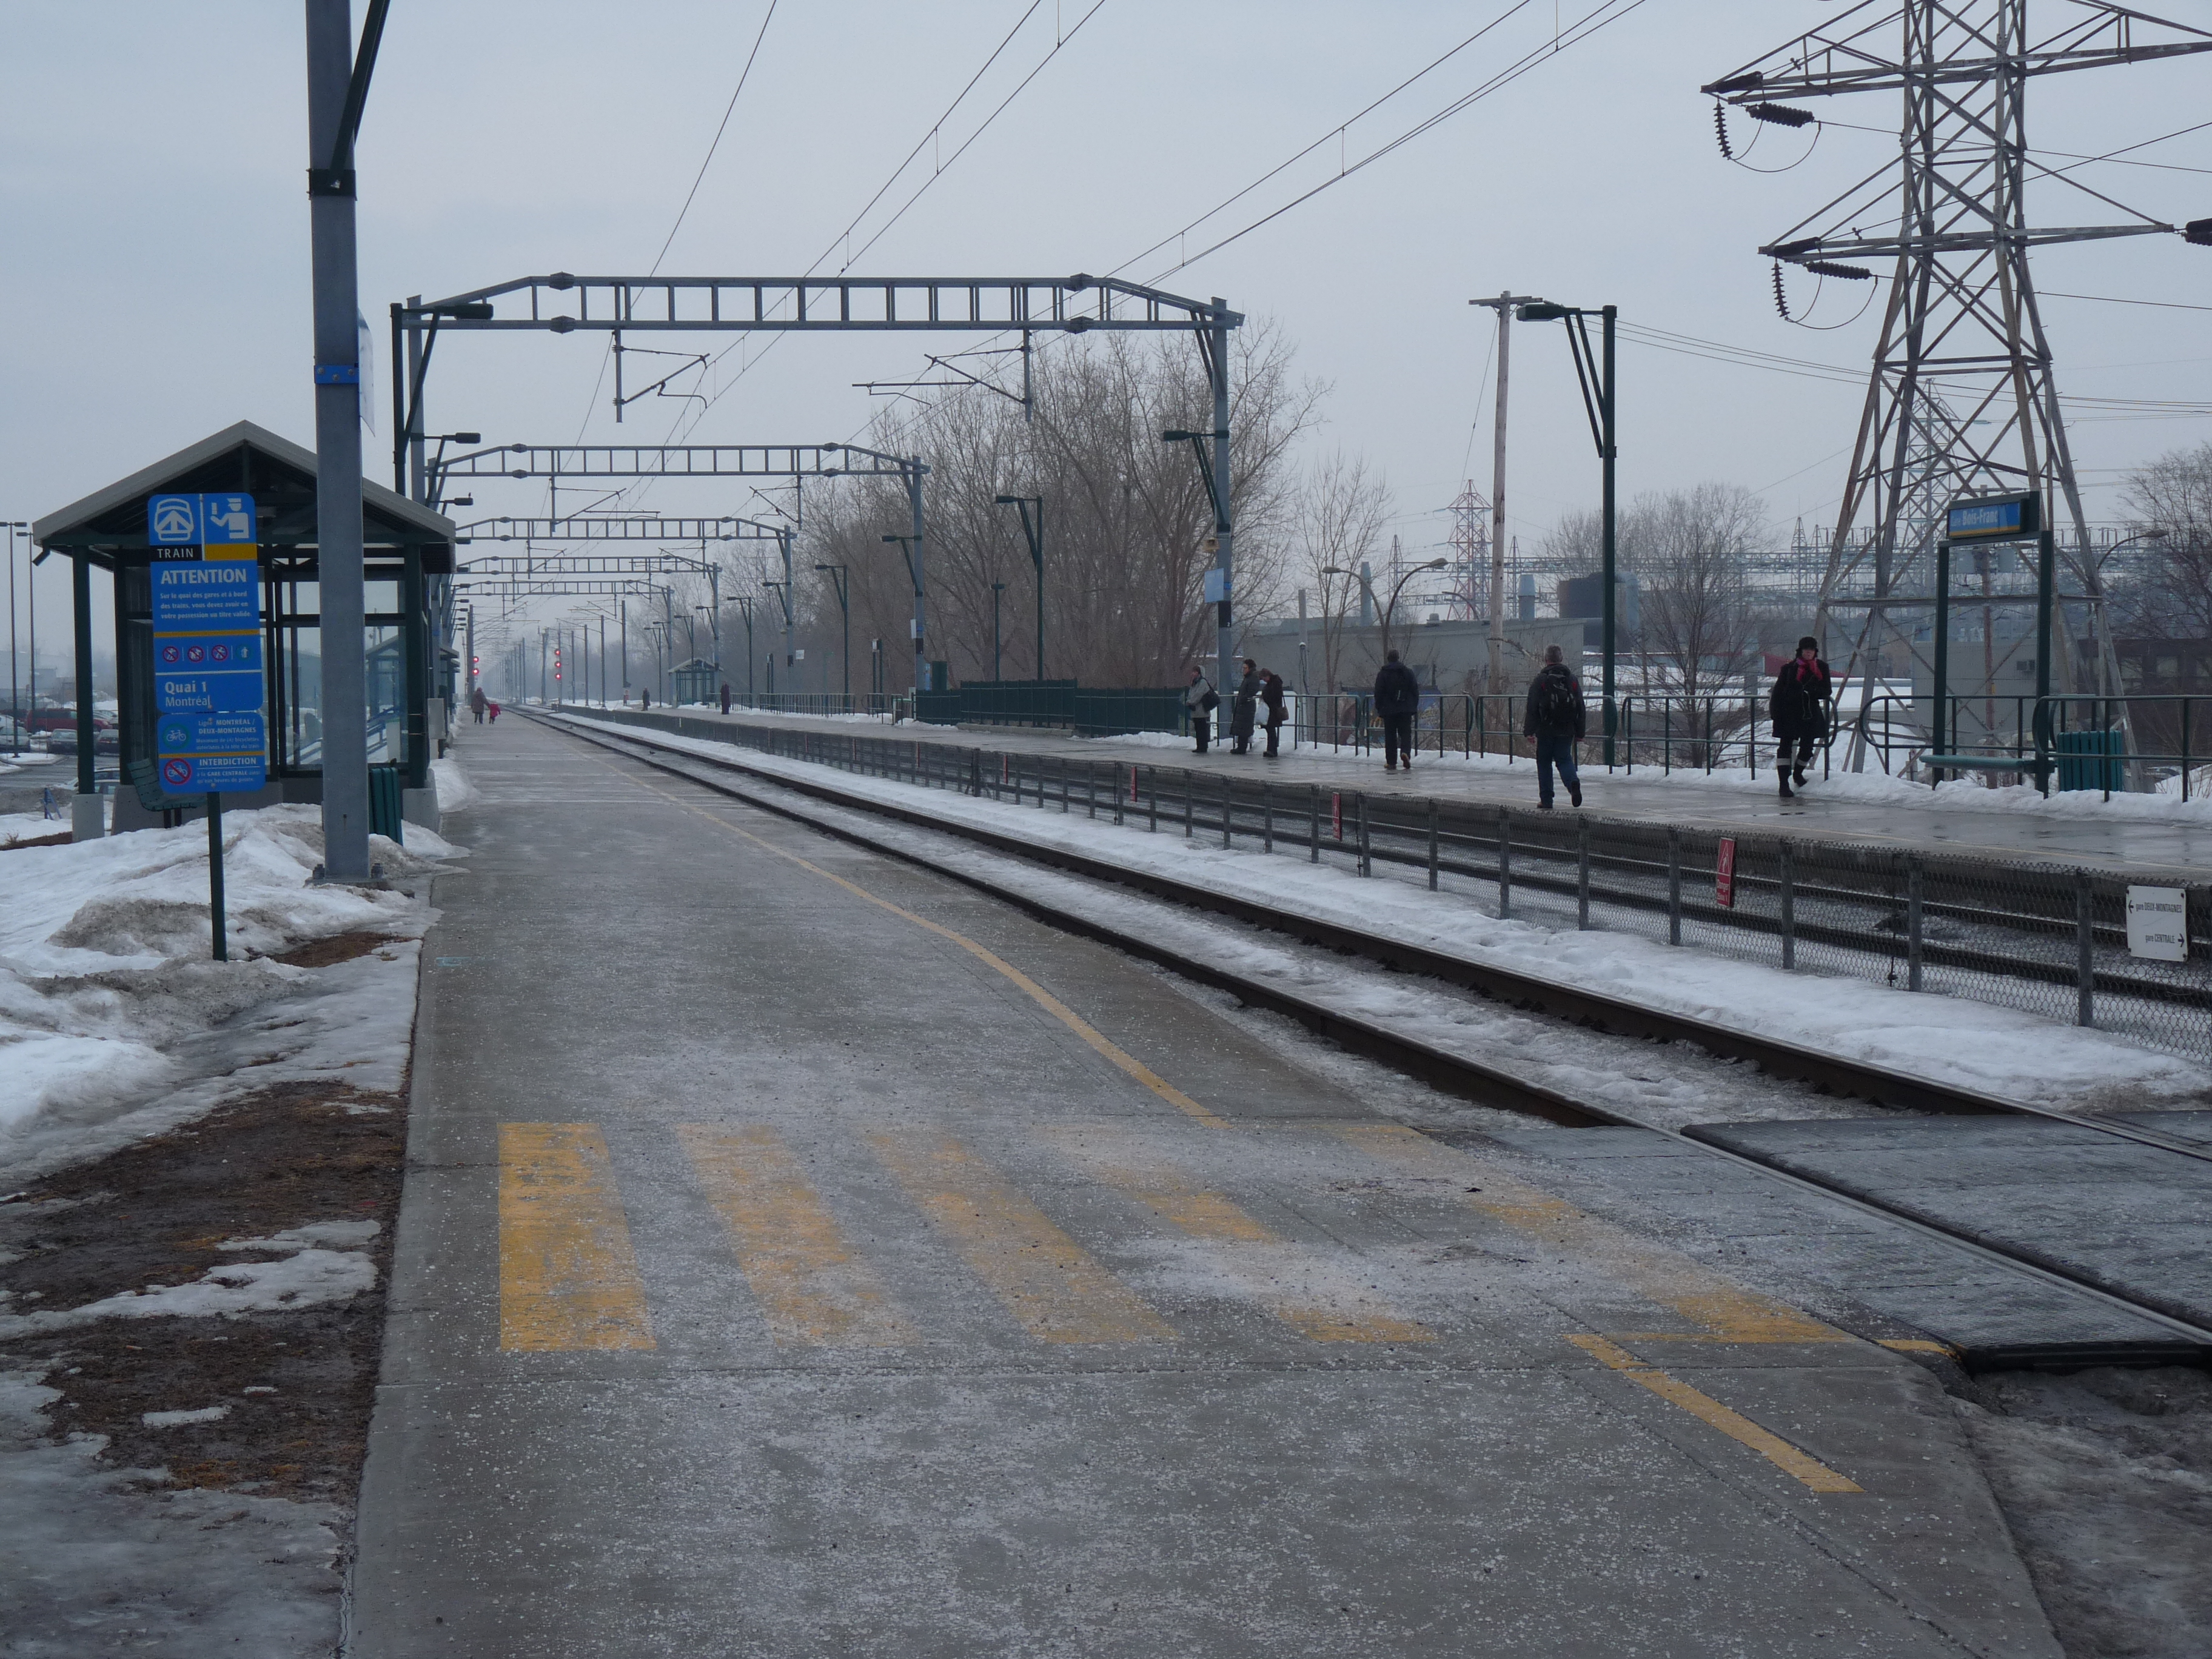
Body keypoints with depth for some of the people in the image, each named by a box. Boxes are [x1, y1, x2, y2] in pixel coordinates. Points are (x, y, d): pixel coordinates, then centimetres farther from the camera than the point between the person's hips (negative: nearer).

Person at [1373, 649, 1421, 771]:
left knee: (1390, 736, 4)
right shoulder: (1408, 672, 4)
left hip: (1389, 710, -1)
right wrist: (1414, 706, 13)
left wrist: (1379, 708, 8)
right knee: (1406, 733, 4)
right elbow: (1415, 690, 6)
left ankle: (1391, 762, 5)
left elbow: (1378, 693, -1)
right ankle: (1406, 752, -22)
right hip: (1406, 710, 1)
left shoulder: (1383, 674, -1)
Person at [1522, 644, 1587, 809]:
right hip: (1567, 731, 3)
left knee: (1544, 763, 7)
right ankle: (1573, 781, -22)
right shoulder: (1572, 679, 6)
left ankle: (1546, 800, 8)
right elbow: (1581, 708, 9)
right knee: (1565, 759, 9)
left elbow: (1532, 708, -8)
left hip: (1546, 729, -3)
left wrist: (1529, 731, -3)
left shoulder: (1540, 680, -7)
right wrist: (1580, 733, 14)